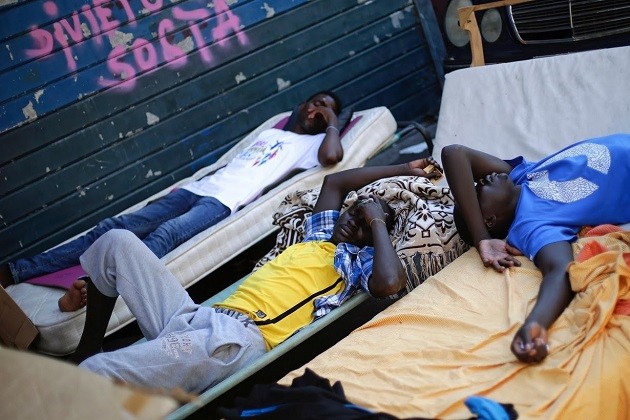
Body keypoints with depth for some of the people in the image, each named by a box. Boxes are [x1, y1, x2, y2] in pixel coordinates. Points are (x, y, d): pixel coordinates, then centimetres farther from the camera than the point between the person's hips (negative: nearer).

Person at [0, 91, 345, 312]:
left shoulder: (310, 144, 11)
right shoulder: (270, 132, 33)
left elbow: (332, 156, -12)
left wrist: (332, 121, 4)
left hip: (224, 201, -6)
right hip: (198, 188, 6)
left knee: (165, 234, -36)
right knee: (117, 227, -9)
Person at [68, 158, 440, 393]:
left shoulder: (359, 260, 9)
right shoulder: (320, 235, 31)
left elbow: (390, 283, -15)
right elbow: (334, 182, 44)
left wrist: (378, 222, 2)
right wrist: (401, 170, 45)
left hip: (238, 339, -8)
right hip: (195, 317, 9)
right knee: (117, 242, -2)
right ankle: (88, 347, 11)